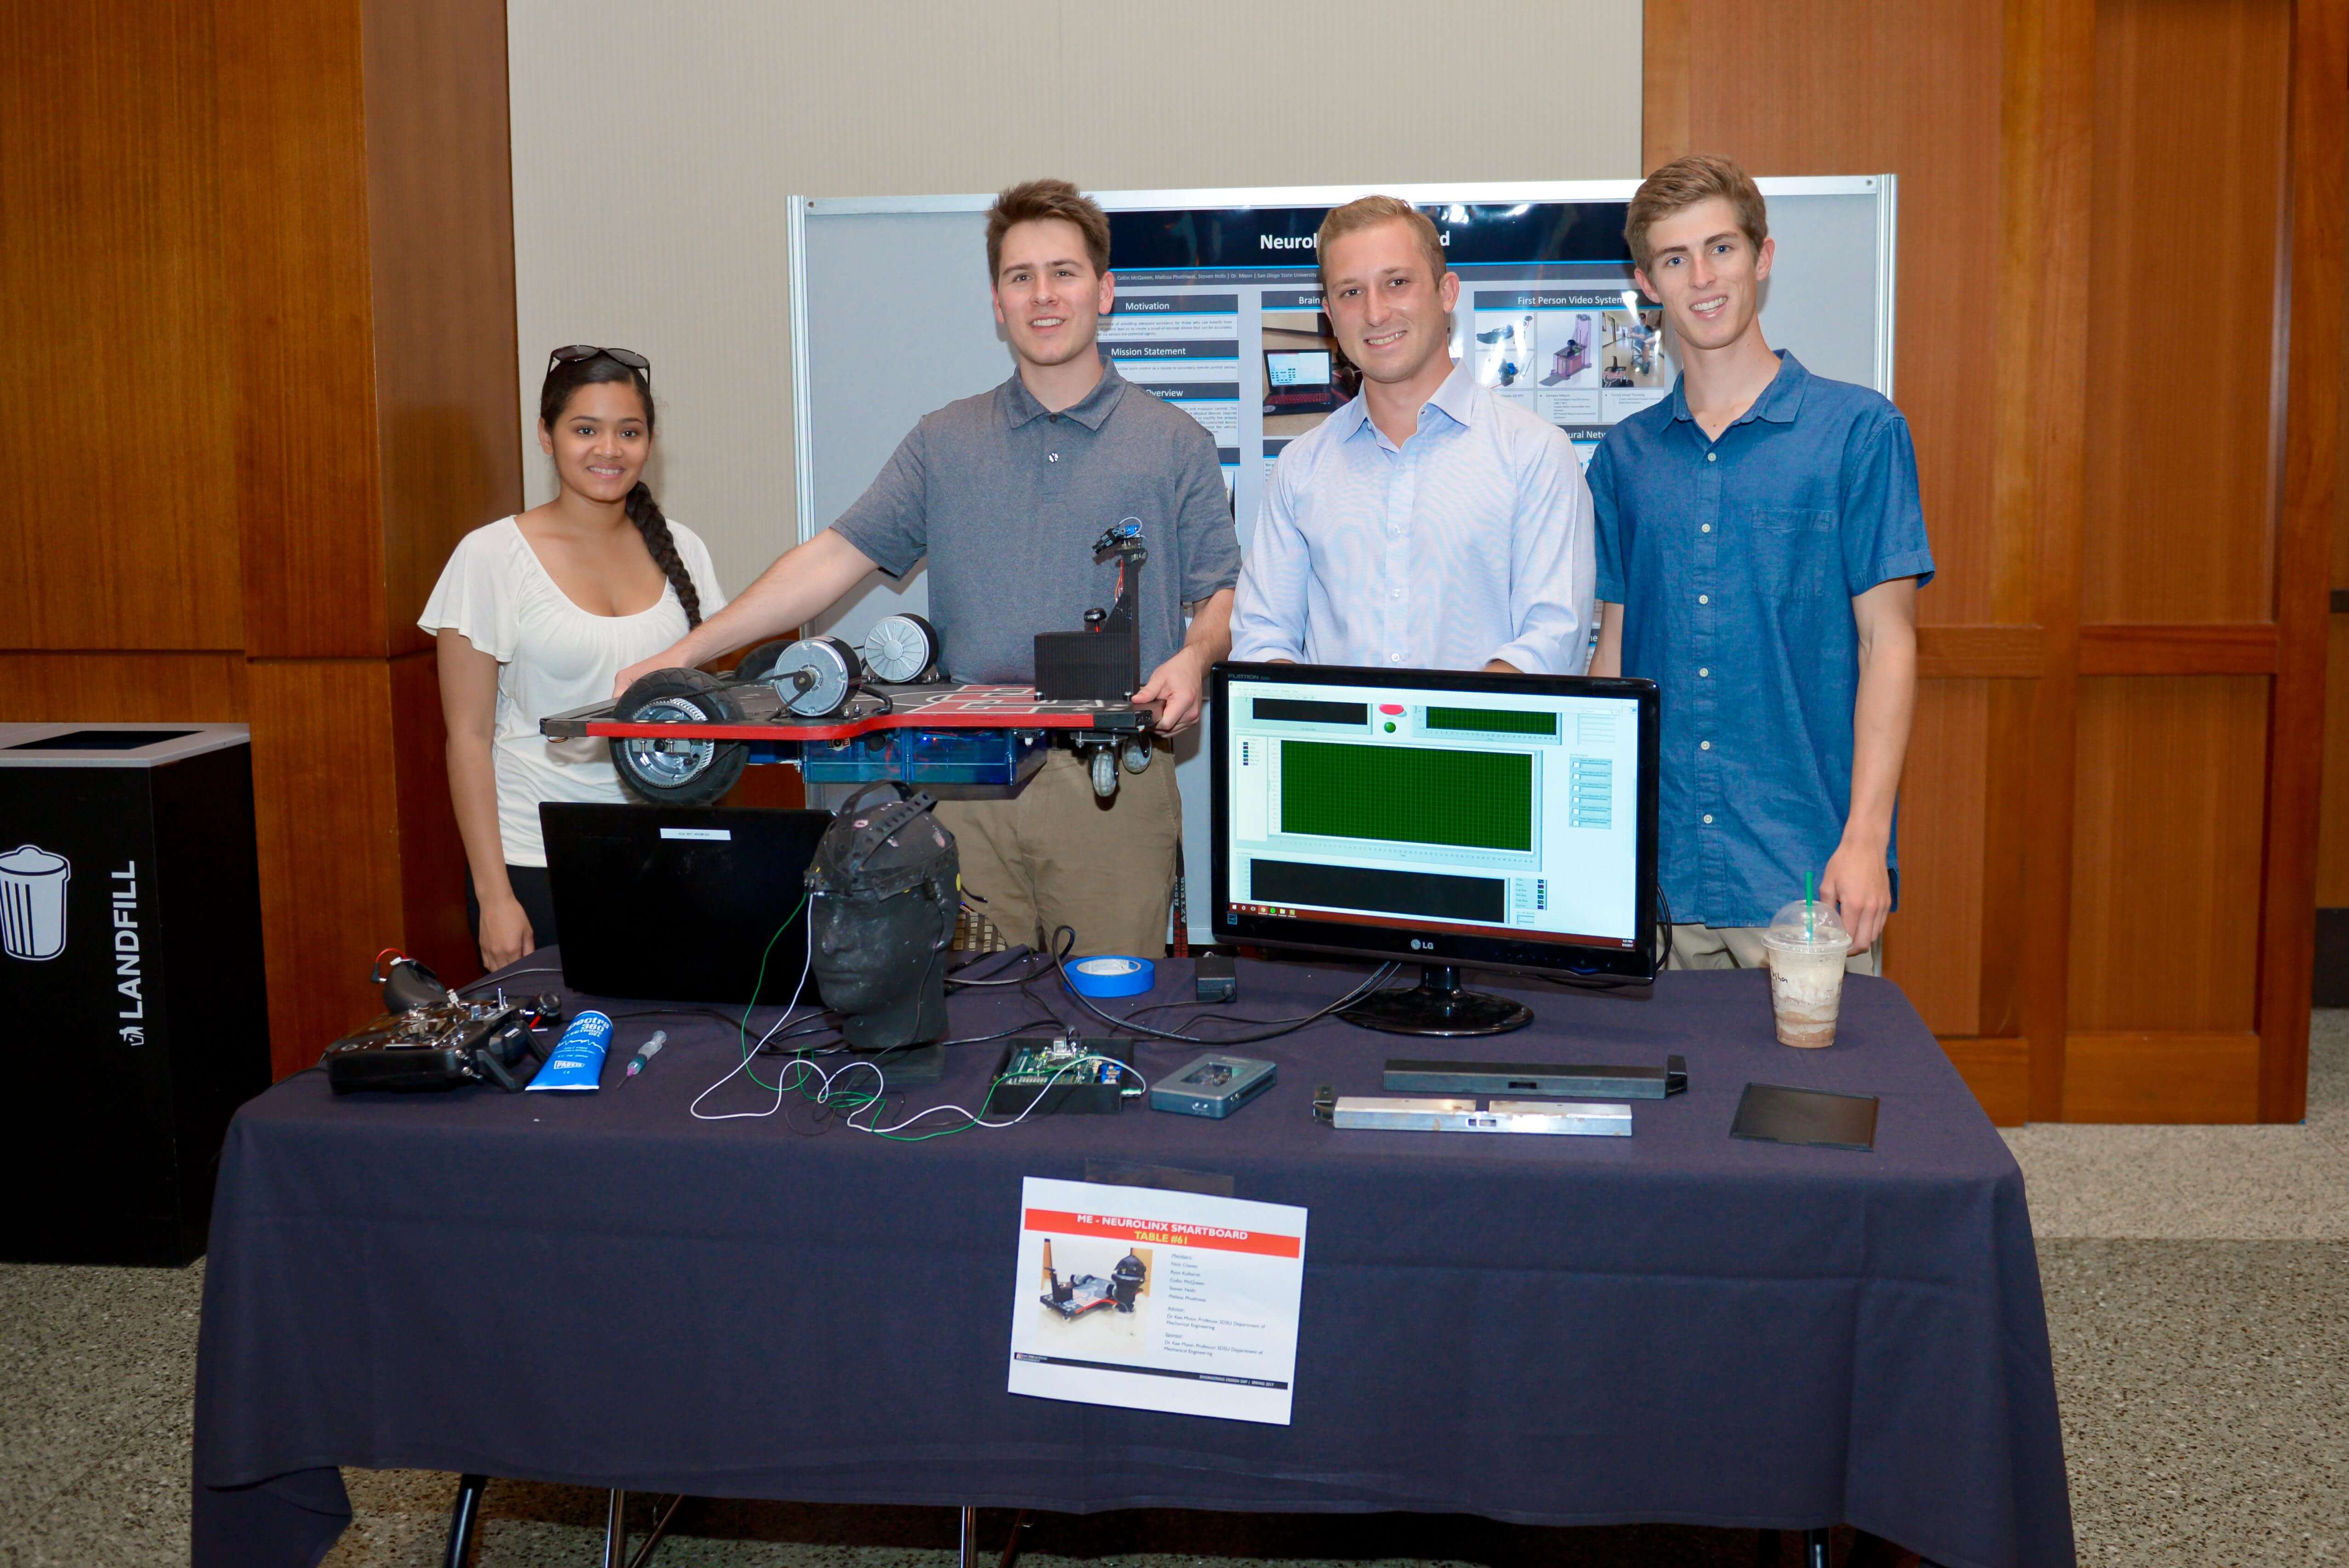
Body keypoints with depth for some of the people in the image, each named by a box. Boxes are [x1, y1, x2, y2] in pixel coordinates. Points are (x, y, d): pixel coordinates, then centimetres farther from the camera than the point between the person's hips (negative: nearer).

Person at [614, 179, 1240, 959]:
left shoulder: (1175, 446, 7)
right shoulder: (945, 443, 12)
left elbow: (1223, 594, 7)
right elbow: (835, 557, 8)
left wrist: (1194, 657, -16)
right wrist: (685, 654, 1)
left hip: (1112, 784, -2)